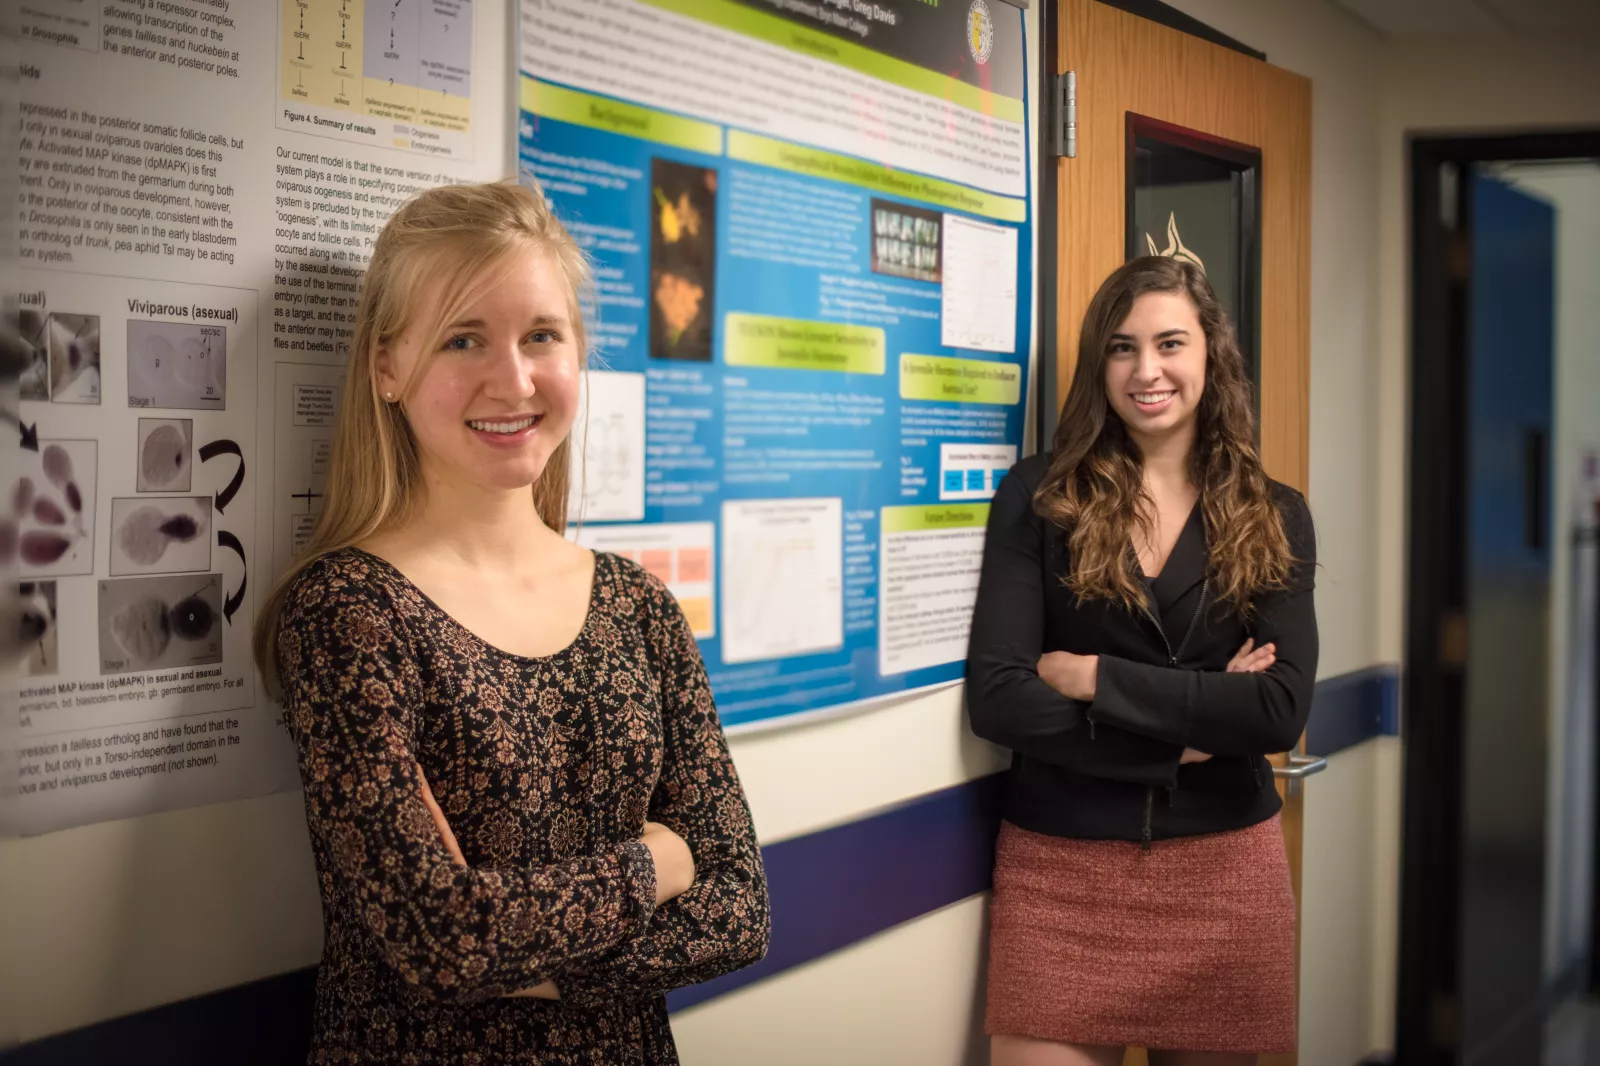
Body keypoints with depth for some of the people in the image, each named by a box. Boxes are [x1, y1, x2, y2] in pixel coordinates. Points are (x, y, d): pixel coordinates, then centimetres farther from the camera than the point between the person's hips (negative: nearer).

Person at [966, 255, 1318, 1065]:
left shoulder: (1273, 518, 3)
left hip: (1226, 870, 2)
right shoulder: (1038, 497, -2)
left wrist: (1093, 679, -13)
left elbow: (1280, 712, -9)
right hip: (1060, 867, -1)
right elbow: (995, 699, -10)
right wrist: (1187, 735, -11)